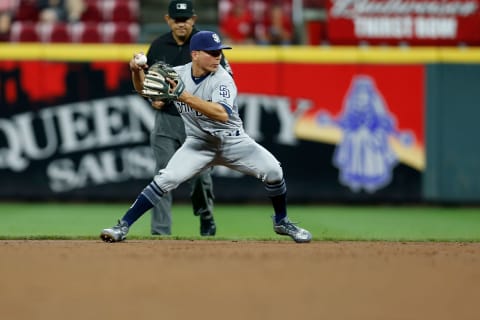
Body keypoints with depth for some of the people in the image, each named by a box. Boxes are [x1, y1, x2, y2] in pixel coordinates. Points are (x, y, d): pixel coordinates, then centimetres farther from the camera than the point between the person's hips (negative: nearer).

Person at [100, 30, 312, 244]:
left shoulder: (223, 80, -20)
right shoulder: (178, 74, -8)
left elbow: (222, 114, -40)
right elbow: (143, 89, 5)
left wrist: (185, 96, -46)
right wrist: (137, 71, -18)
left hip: (231, 140, -1)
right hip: (198, 142, 1)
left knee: (272, 170, -18)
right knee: (167, 179, -20)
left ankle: (281, 222, 8)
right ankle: (122, 227, -15)